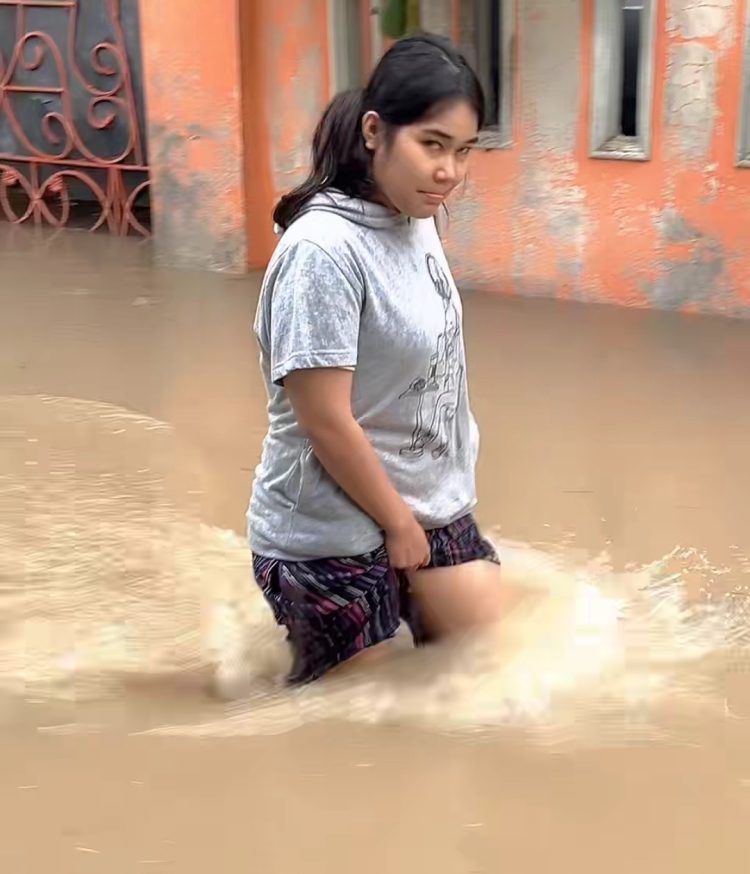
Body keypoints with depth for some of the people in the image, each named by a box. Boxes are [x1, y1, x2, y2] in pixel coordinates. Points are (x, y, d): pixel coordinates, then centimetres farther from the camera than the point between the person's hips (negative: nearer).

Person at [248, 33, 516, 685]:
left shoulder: (417, 223, 1)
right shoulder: (323, 249, -26)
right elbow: (326, 421, -24)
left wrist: (419, 518, 12)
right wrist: (400, 525, -13)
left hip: (431, 510, 8)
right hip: (332, 536, -8)